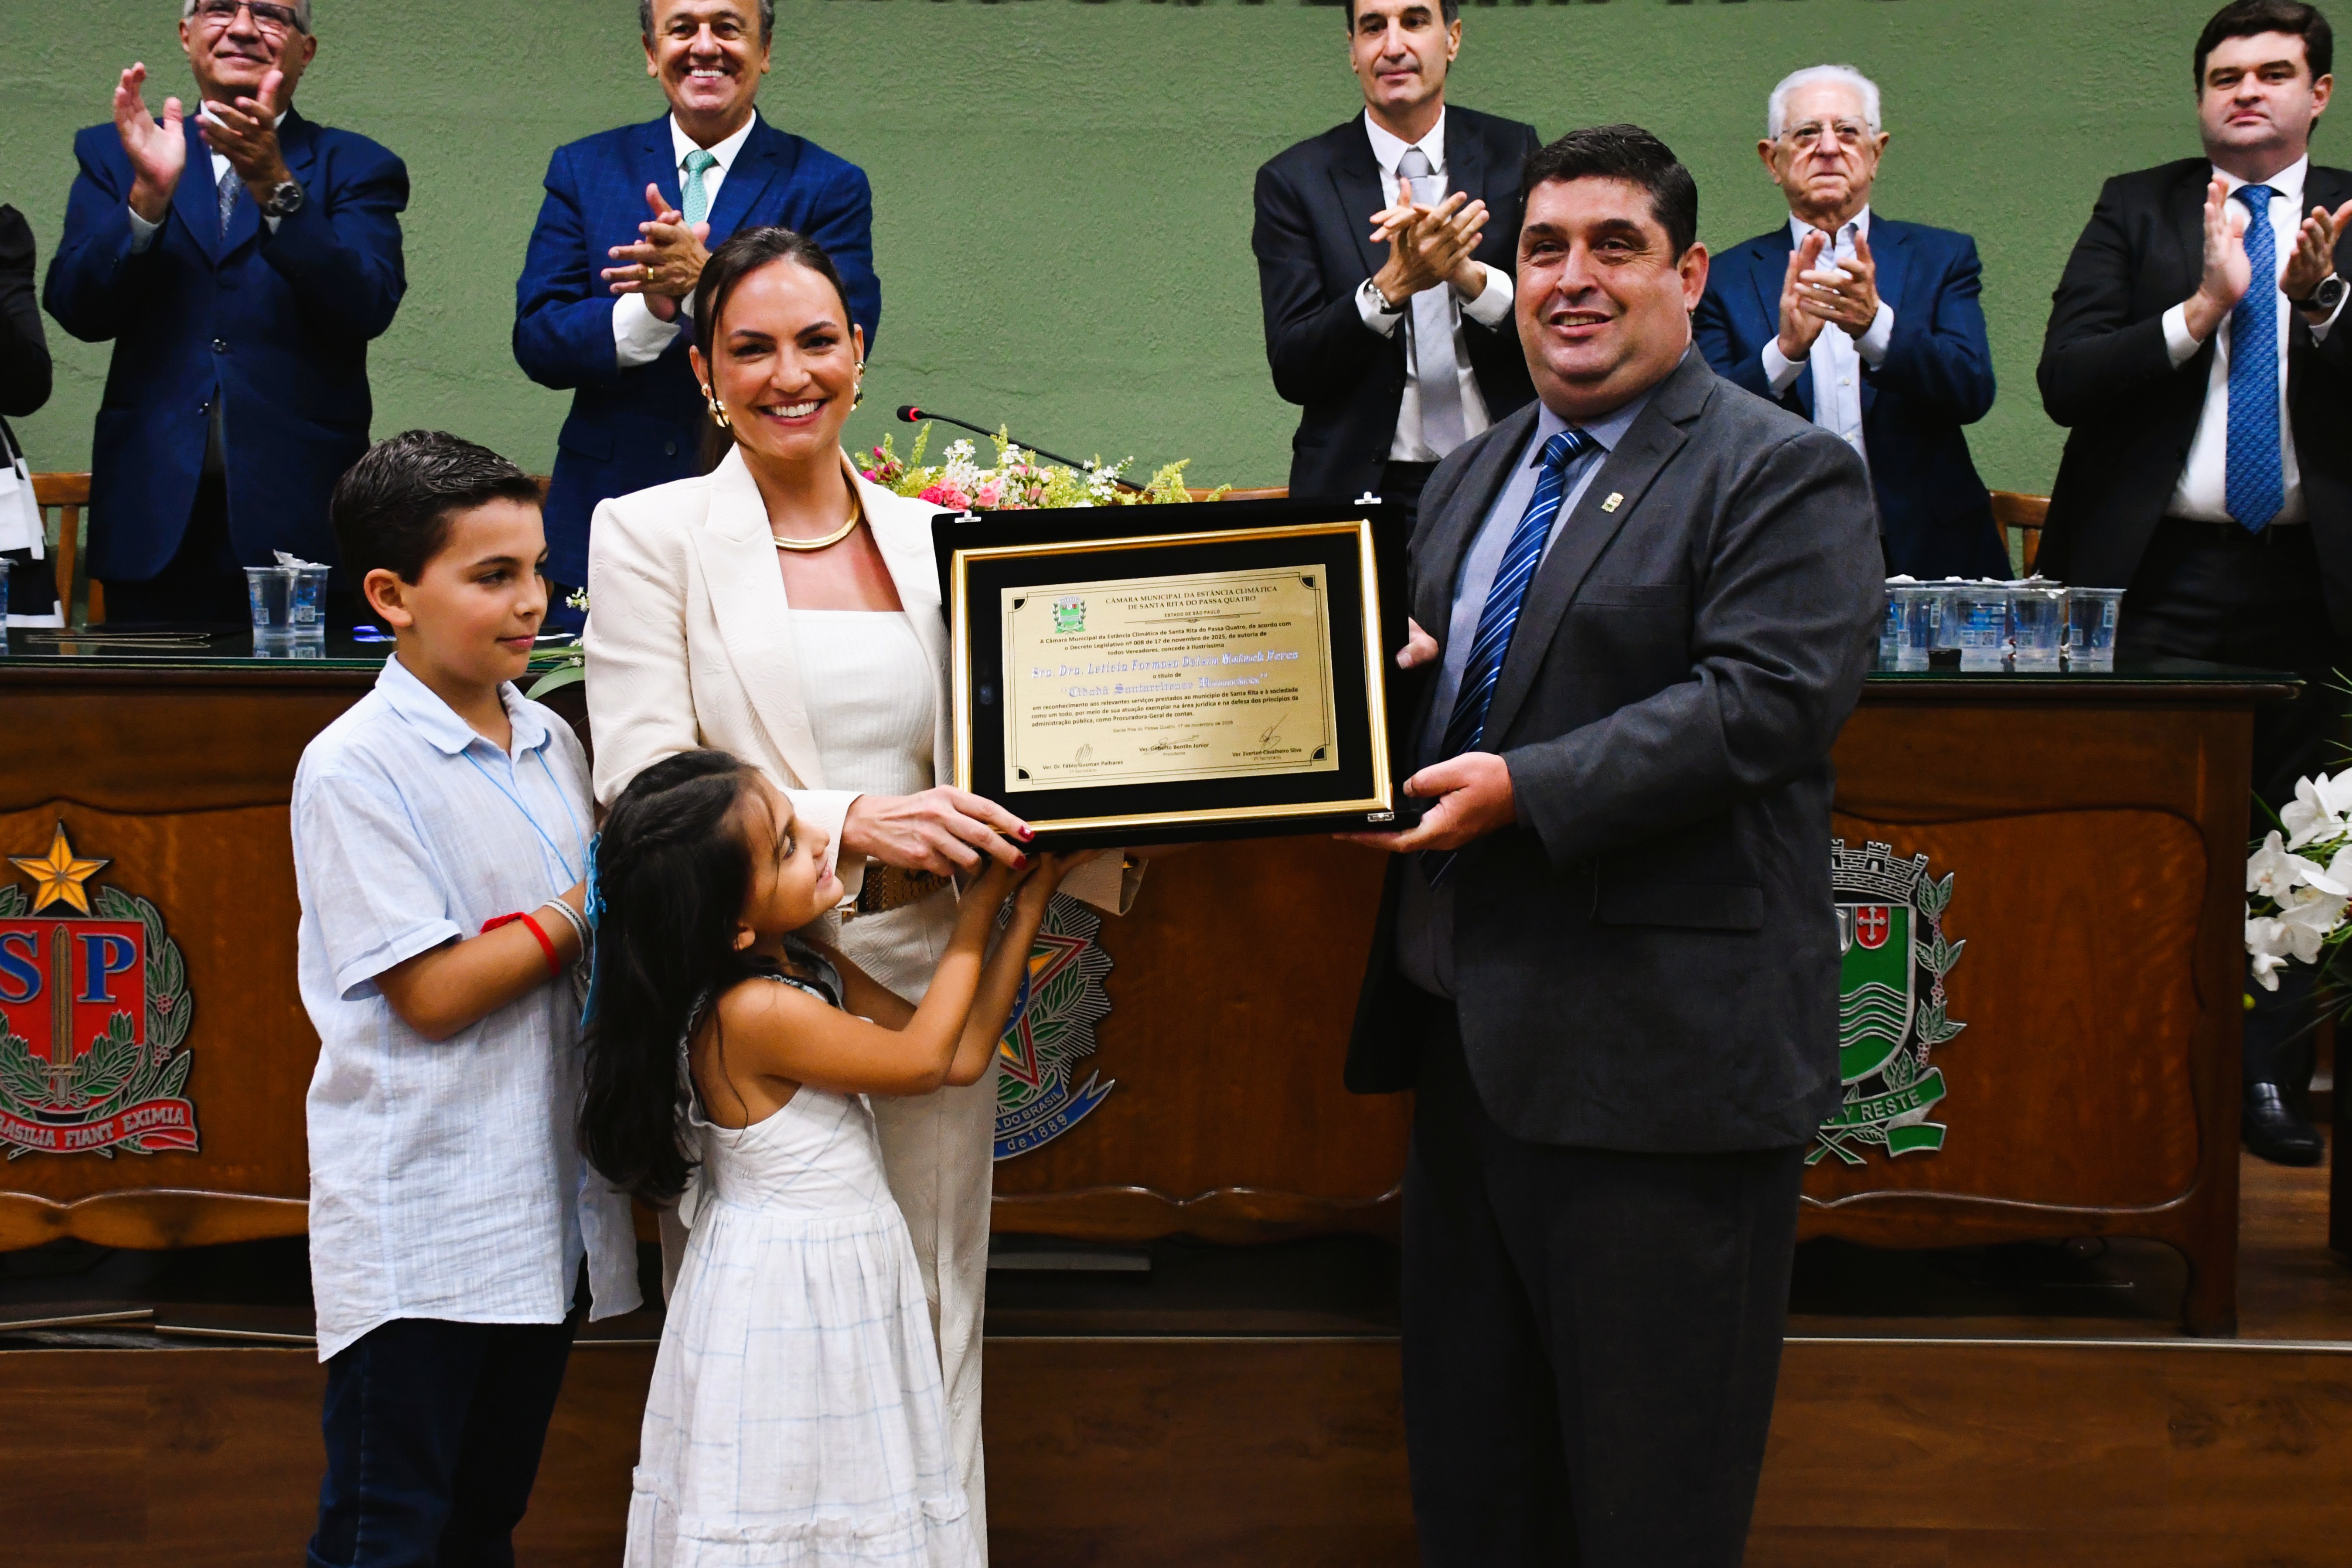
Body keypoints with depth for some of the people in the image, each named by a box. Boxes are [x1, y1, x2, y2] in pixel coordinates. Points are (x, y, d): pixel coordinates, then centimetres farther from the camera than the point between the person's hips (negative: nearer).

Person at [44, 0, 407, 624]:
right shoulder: (114, 154, 14)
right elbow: (77, 309, 1)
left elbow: (368, 309, -10)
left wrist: (275, 186, -21)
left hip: (297, 518, -1)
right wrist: (150, 194, -14)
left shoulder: (357, 169, 8)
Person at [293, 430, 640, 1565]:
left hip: (545, 1206, 7)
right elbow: (433, 993, -16)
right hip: (419, 1234, -7)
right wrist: (591, 907, -11)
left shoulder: (550, 742, 10)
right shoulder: (354, 768, -11)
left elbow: (598, 938, 16)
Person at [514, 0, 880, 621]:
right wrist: (647, 310, -20)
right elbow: (535, 342, 0)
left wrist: (705, 280, -24)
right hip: (607, 517, 2)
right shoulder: (584, 171, 9)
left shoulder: (829, 188, 3)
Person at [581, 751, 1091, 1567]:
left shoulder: (810, 967, 3)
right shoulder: (751, 1013, -25)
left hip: (846, 1277, 9)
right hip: (786, 1297, -9)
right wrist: (979, 910, -5)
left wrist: (1030, 901, 4)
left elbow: (962, 1055, 6)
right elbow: (922, 1060, -13)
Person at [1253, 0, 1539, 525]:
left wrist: (1467, 273, -18)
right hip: (1362, 488, -1)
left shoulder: (1516, 155, 6)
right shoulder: (1295, 181, 1)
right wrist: (1393, 284, -21)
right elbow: (1291, 370, -6)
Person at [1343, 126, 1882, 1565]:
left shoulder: (1787, 474, -6)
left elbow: (1766, 699, -18)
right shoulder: (1476, 478, 19)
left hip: (1661, 1056, -8)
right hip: (1470, 1038, 8)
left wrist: (1526, 789, -23)